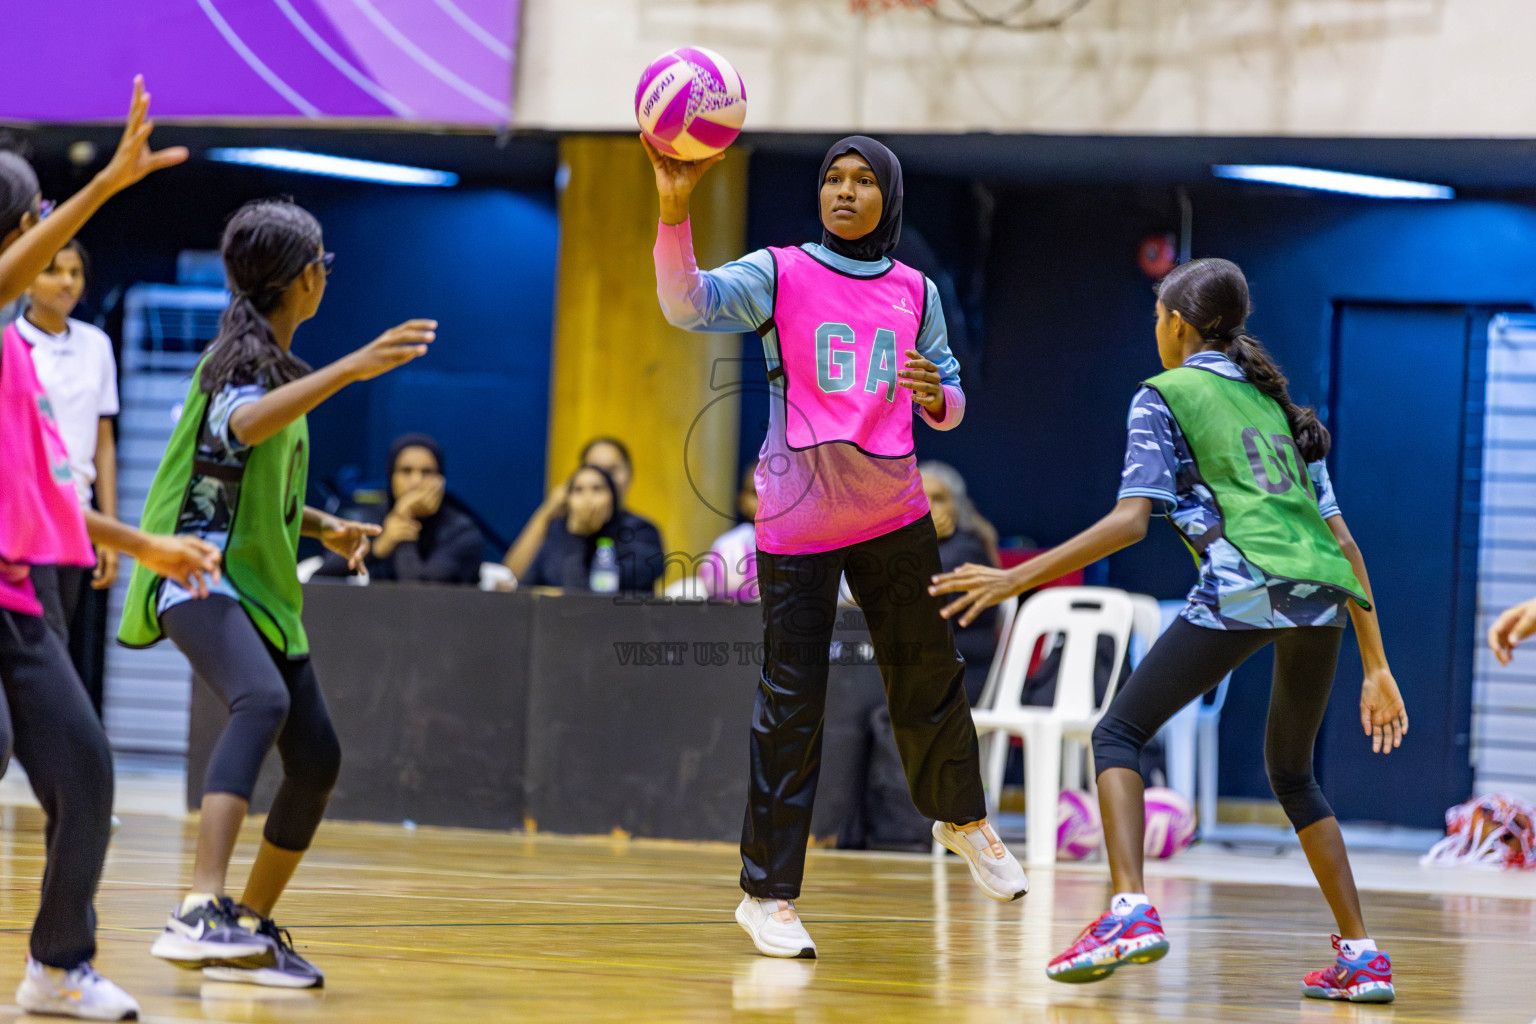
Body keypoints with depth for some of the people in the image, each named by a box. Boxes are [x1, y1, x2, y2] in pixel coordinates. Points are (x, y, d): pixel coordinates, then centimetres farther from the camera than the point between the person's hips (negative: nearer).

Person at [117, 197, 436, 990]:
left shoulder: (277, 359, 18)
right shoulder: (240, 352, -10)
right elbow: (242, 423, -36)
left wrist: (323, 527, 18)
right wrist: (351, 368, -44)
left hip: (259, 585, 10)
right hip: (198, 570, -10)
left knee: (316, 760, 6)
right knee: (263, 700, -35)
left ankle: (248, 933, 20)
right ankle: (200, 913, -47)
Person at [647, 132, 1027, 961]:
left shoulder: (915, 292, 7)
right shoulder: (779, 274, -4)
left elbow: (948, 403, 14)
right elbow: (687, 303, -21)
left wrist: (935, 395, -11)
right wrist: (674, 209, -37)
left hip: (893, 513, 4)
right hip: (798, 521, -4)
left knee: (928, 674, 14)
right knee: (791, 704, -5)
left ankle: (961, 818, 42)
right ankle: (768, 892, 2)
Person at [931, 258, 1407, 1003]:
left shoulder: (1165, 396, 11)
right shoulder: (1276, 404, 28)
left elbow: (1130, 521, -3)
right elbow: (1341, 540, 24)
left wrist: (1016, 579, -2)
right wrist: (1376, 667, 26)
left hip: (1242, 590, -6)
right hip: (1323, 595, 6)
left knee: (1119, 733, 4)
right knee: (1292, 773, 23)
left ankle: (1131, 909, -19)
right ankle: (1361, 959, 15)